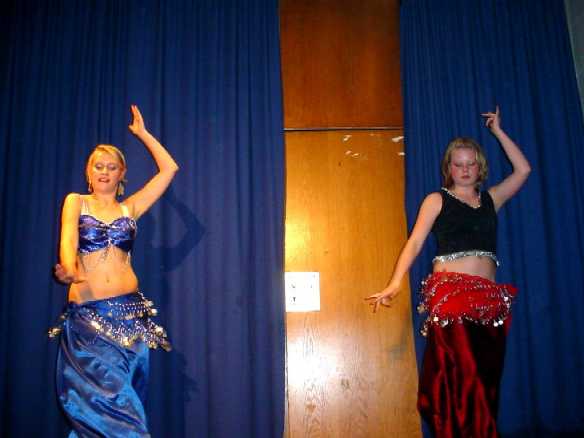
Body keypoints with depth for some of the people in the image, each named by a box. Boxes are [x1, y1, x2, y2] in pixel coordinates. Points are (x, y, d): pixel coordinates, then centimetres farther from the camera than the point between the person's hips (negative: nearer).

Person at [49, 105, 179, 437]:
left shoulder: (130, 208, 13)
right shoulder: (76, 202, 10)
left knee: (124, 400, 3)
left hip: (129, 312, 2)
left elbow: (169, 168, 11)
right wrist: (69, 269, -30)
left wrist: (142, 133, 17)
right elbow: (68, 239, -9)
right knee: (104, 397, -10)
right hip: (86, 314, -2)